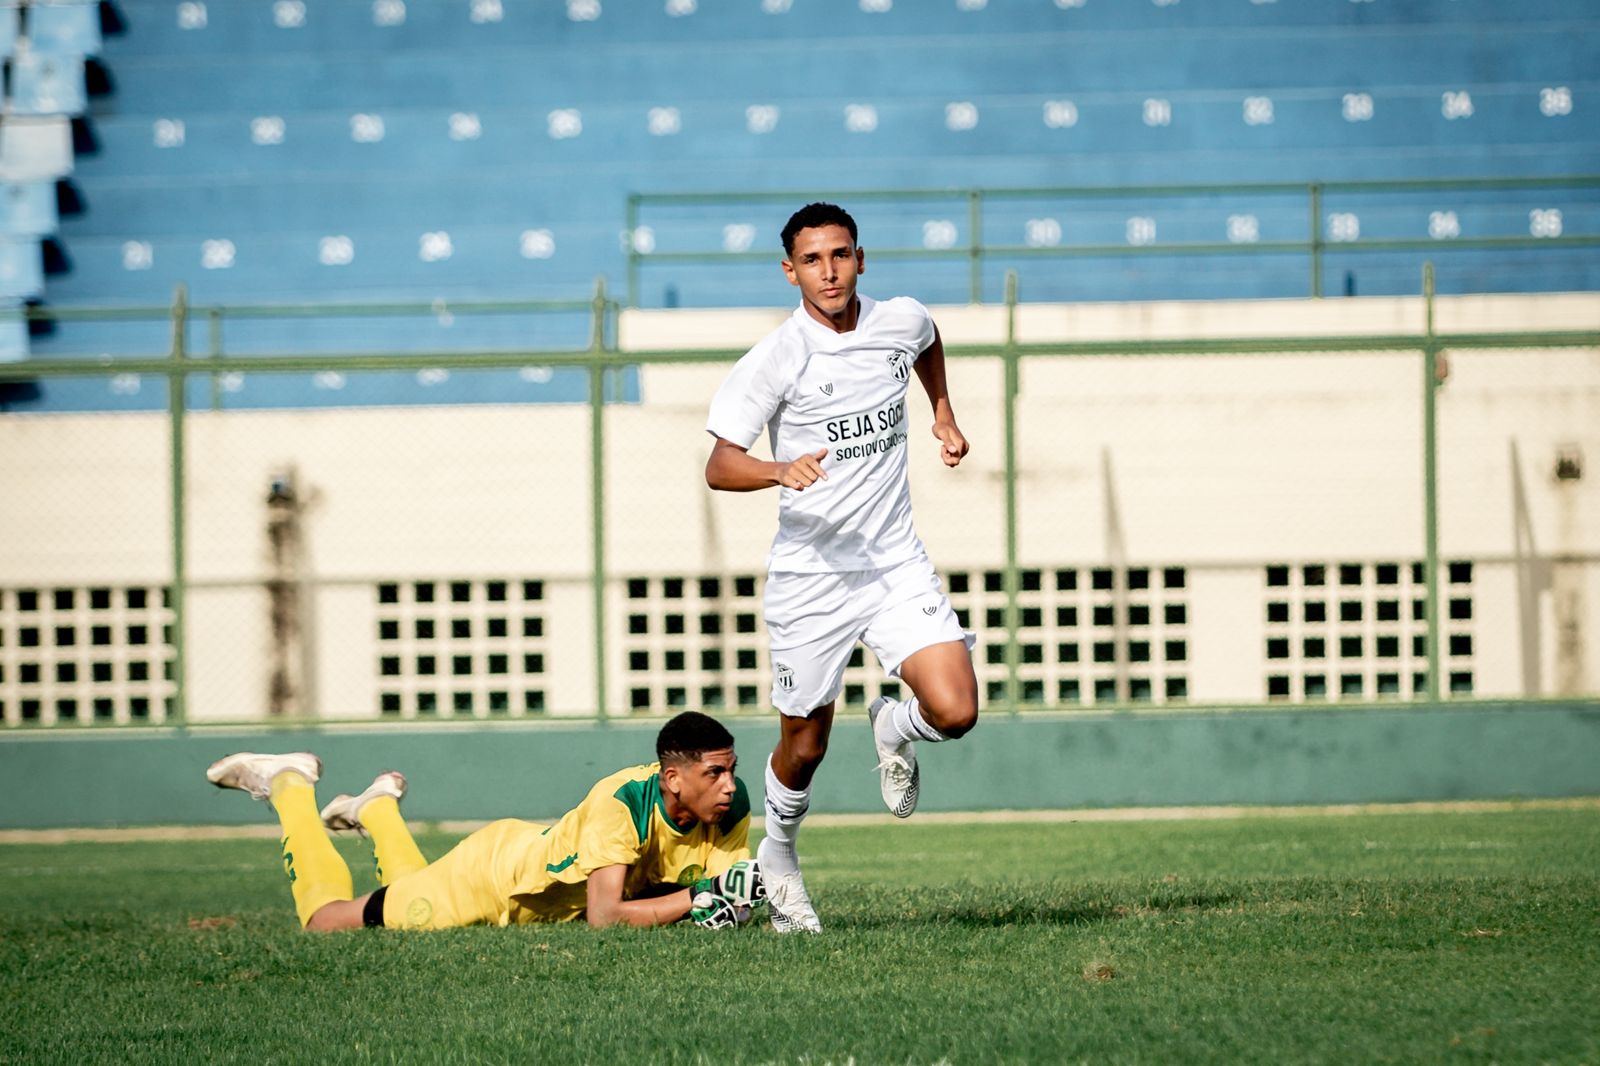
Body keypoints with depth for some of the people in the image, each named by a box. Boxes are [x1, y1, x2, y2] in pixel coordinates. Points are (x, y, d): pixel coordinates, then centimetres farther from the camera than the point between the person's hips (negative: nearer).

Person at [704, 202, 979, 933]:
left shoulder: (901, 323, 0)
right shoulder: (774, 359, -13)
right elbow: (719, 467, -18)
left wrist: (943, 413, 25)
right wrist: (782, 470, -35)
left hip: (897, 566, 3)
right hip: (810, 578, -3)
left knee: (954, 712, -15)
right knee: (805, 745, 8)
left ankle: (894, 729, 22)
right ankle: (778, 856, 38)